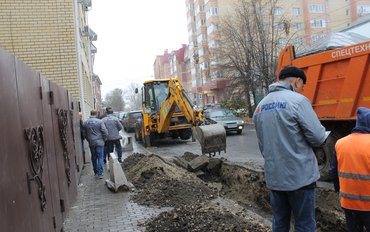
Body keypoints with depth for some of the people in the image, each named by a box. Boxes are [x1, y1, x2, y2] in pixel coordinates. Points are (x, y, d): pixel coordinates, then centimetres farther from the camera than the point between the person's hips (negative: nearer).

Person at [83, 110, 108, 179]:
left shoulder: (85, 123, 2)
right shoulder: (99, 121, -10)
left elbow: (84, 133, 9)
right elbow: (105, 132, -12)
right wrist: (104, 139, 5)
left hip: (91, 143, 4)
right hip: (99, 142, -4)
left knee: (93, 158, 15)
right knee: (100, 157, 0)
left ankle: (96, 172, 23)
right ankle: (100, 174, -5)